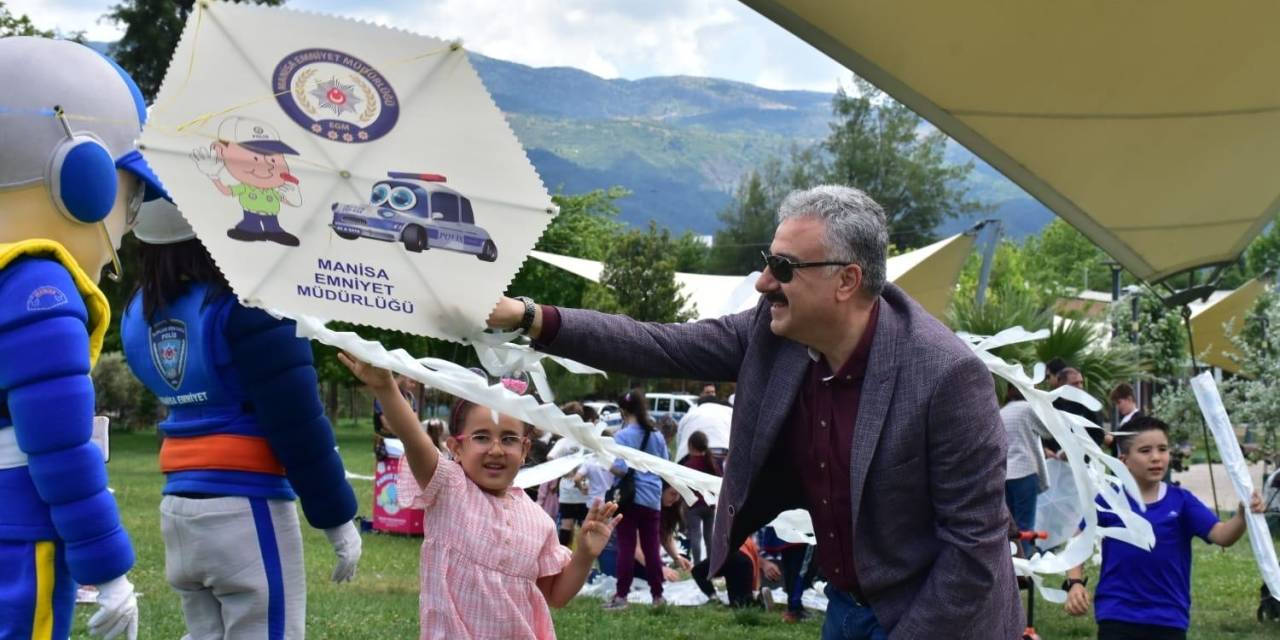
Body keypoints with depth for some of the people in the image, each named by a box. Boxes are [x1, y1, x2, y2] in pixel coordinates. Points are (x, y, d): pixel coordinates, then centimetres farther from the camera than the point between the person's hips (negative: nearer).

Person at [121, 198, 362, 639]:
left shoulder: (139, 313, 7)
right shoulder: (249, 301, -14)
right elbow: (297, 423, -15)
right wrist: (337, 517, -7)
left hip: (177, 509, 7)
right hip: (247, 508, -7)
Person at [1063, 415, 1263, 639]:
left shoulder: (1181, 501, -1)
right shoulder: (1108, 501, -4)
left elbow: (1221, 536, -13)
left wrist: (1242, 515, -33)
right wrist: (1075, 583, -12)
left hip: (1169, 619, 2)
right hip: (1117, 616, -2)